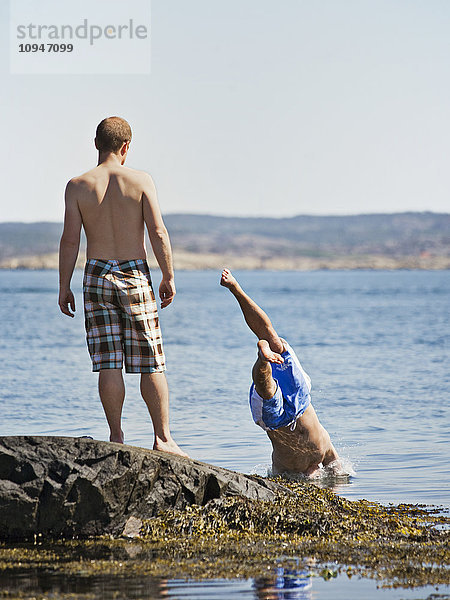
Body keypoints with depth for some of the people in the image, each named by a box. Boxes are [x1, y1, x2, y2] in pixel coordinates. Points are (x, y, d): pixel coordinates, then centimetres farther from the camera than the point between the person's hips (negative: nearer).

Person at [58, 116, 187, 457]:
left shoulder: (78, 186, -2)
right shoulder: (141, 181, -3)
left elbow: (70, 240, -4)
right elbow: (158, 233, -7)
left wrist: (64, 287, 3)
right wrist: (169, 277, 2)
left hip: (98, 276, 1)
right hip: (135, 275, -1)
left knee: (109, 365, 4)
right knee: (151, 364, 4)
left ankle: (116, 437, 5)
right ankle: (163, 438, 3)